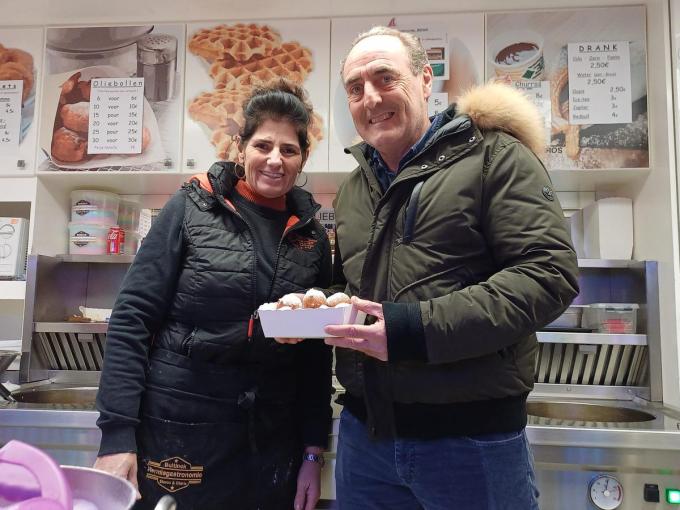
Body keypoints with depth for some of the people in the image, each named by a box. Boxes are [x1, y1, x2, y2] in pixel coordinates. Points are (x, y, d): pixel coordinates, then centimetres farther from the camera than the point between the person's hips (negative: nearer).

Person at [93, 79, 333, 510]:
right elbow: (133, 318, -7)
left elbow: (318, 356, 5)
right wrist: (118, 434, -11)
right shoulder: (192, 208, -5)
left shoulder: (312, 236, 2)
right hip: (178, 431, -2)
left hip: (274, 442, 3)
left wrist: (313, 450, 3)